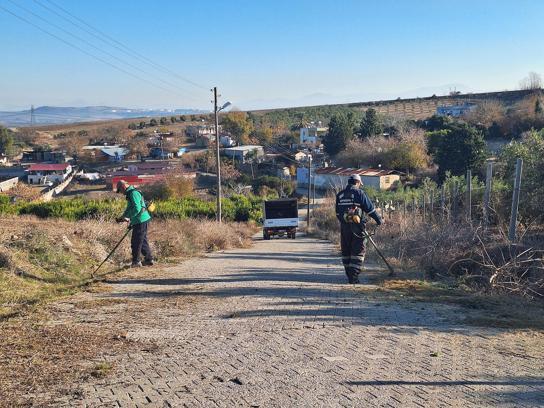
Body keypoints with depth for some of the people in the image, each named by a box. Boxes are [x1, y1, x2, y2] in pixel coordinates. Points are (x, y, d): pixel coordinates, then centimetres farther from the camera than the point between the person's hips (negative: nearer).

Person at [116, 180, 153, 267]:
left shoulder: (133, 193, -16)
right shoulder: (130, 193, 18)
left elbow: (137, 208, -25)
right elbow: (130, 208, 25)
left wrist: (127, 217, -18)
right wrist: (123, 217, 12)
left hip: (140, 221, -10)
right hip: (142, 221, 10)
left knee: (136, 242, -2)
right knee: (143, 241, 16)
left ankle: (136, 262, 8)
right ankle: (149, 259, 22)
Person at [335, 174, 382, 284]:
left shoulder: (340, 195, 10)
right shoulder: (359, 193, -6)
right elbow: (370, 208, -5)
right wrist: (379, 220, 5)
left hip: (344, 226, 5)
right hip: (356, 226, -5)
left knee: (346, 251, 13)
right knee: (358, 251, 0)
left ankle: (349, 275, 20)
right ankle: (353, 276, -6)